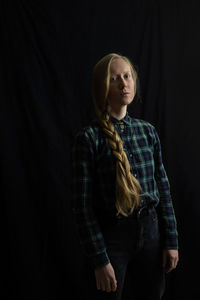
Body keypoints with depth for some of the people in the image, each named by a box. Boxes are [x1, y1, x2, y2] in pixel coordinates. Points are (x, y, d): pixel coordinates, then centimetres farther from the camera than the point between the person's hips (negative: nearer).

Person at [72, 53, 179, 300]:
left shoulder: (147, 131, 3)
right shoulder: (88, 137, -11)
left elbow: (163, 188, 6)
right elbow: (82, 205, -12)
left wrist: (171, 241, 4)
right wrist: (99, 260, -13)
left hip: (150, 231, 4)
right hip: (112, 234, -4)